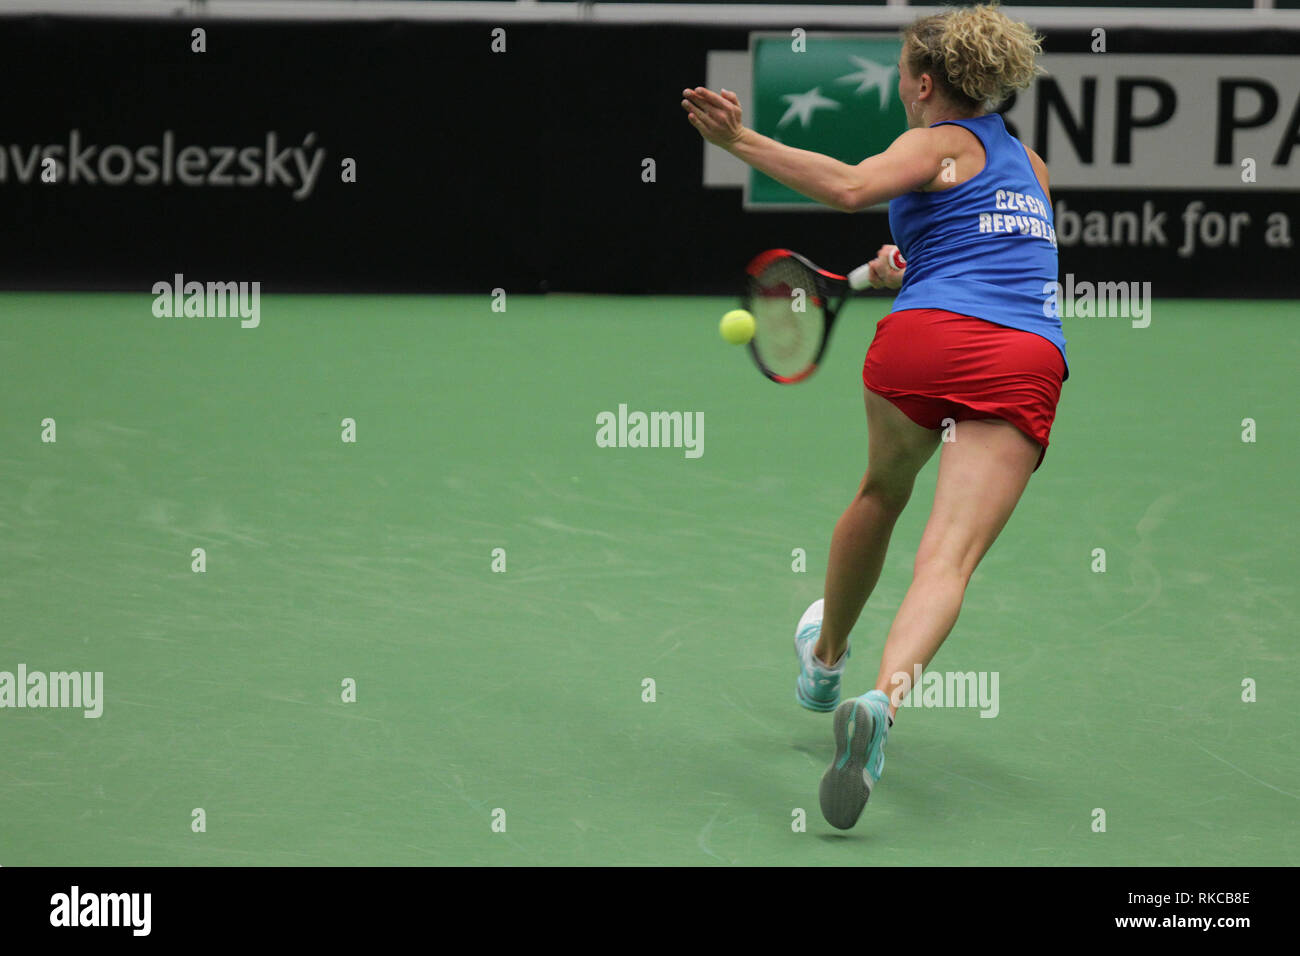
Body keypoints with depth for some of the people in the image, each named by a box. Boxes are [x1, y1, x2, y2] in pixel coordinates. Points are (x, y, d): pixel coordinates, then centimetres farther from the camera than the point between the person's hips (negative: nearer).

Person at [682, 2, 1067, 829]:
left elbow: (850, 187, -13)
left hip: (926, 336, -3)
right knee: (950, 557, -11)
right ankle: (885, 696, -37)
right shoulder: (1030, 165, 29)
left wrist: (741, 140, -12)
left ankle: (825, 660, 48)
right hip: (1028, 363, 3)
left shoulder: (937, 143, 8)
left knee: (881, 493, 27)